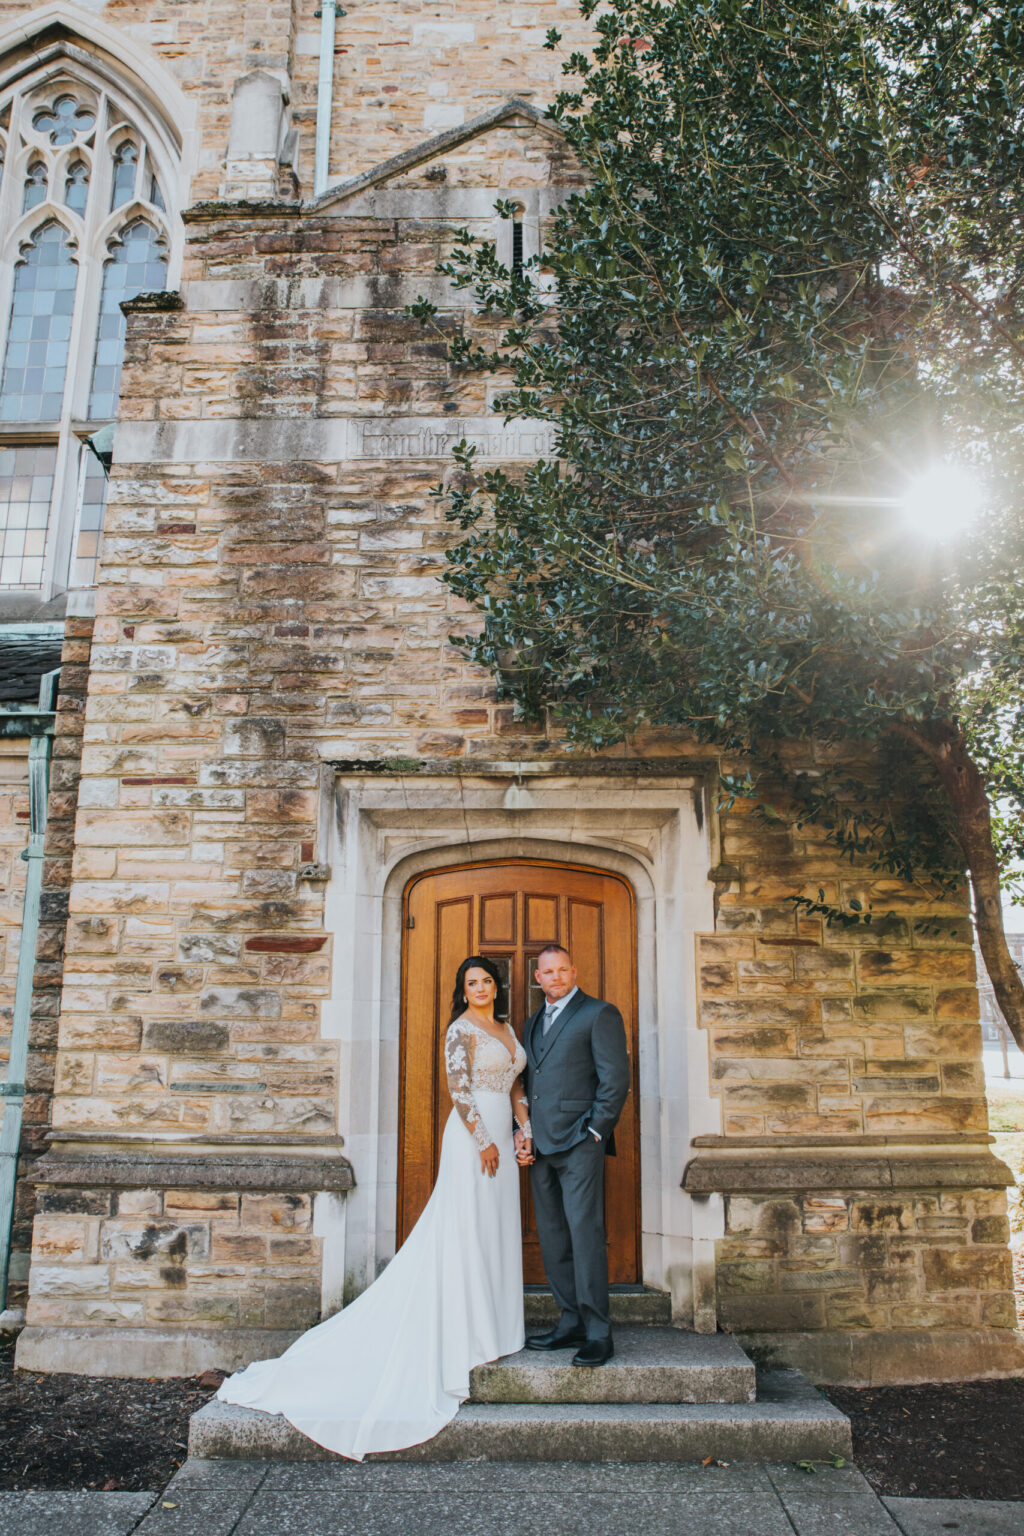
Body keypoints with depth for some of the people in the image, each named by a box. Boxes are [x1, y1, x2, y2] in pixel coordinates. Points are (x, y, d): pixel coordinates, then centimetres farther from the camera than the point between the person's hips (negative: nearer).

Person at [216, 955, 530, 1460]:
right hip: (472, 1138, -8)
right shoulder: (461, 1029, -10)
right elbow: (459, 1090, -16)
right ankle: (465, 1336, 6)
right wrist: (483, 1141, -18)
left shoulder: (506, 1030, 15)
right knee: (466, 1233, -2)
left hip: (499, 1139, 8)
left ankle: (490, 1328, 23)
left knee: (496, 1234, 13)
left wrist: (523, 1127, 8)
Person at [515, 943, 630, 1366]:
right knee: (552, 1237, 10)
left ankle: (598, 1333, 0)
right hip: (541, 1145, 7)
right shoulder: (532, 1023, 20)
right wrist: (523, 1132, 8)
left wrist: (593, 1132, -10)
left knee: (585, 1232, -8)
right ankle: (570, 1322, 19)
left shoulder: (599, 1014, -2)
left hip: (579, 1143, -7)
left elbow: (616, 1078, -7)